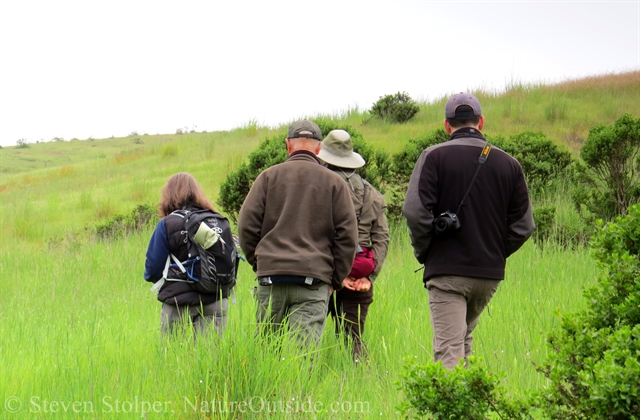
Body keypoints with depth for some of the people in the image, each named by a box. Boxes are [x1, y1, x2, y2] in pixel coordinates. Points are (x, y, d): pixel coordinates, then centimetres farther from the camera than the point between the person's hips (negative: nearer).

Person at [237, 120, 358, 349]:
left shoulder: (269, 176, 7)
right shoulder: (334, 183, 7)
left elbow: (247, 225, 3)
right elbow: (348, 236, 4)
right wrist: (335, 279, 11)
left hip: (271, 278, 1)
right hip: (314, 279, -1)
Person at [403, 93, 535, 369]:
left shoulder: (435, 157, -5)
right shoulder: (508, 164, 6)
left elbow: (416, 212, -14)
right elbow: (523, 225, 5)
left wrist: (424, 253, 1)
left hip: (447, 271, -4)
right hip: (491, 274, 4)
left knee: (448, 349, -8)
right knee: (463, 338, 24)